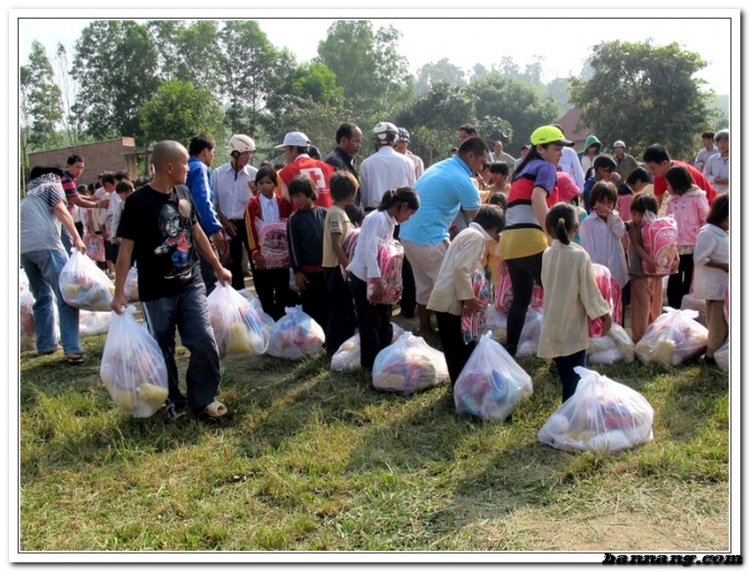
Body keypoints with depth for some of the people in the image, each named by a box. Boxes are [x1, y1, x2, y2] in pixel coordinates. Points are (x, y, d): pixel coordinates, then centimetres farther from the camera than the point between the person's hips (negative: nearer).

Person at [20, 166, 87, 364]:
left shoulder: (28, 196, 36)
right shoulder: (53, 186, 16)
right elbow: (61, 211, -2)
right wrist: (77, 238, -9)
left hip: (24, 248, 8)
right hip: (45, 244, -7)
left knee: (42, 297, 19)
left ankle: (46, 344, 21)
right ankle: (72, 350, -20)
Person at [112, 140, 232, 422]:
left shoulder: (183, 193, 5)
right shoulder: (138, 202, -12)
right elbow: (126, 248, -10)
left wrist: (218, 267, 20)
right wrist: (119, 291, -12)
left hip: (191, 284, 4)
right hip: (156, 292, -4)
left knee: (205, 343, -3)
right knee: (163, 351, 7)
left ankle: (202, 398, 14)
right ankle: (173, 401, 25)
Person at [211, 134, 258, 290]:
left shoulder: (254, 173, -4)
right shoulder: (218, 173, -2)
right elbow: (213, 202, 4)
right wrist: (225, 222, -2)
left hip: (249, 222, -1)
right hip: (228, 224, 1)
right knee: (233, 263, 11)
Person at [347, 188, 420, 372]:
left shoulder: (390, 221, 10)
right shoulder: (377, 218, -19)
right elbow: (370, 251, -26)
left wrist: (381, 281, 8)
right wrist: (377, 282, -27)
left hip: (378, 279, 9)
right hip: (363, 278, -9)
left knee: (384, 321, 12)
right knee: (370, 323, 0)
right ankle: (371, 364, 11)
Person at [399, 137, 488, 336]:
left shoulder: (438, 167, 14)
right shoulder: (462, 180, -13)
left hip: (408, 234, 9)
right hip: (429, 238, -9)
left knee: (424, 284, 17)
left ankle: (425, 329, 25)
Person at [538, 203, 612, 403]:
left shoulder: (547, 255, 1)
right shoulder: (579, 255, -13)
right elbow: (589, 290, -10)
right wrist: (604, 313, 3)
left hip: (552, 328, 5)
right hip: (573, 328, -5)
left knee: (566, 377, 14)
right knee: (575, 379, 0)